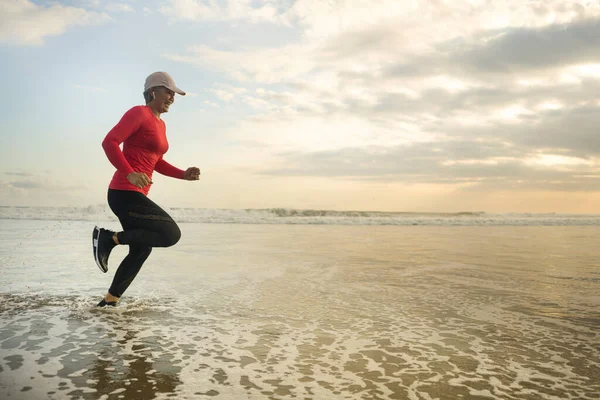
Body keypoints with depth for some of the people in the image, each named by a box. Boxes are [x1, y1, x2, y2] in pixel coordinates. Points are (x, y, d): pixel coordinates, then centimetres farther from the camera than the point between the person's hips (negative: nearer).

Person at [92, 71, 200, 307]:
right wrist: (129, 173, -28)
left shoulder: (160, 124, 19)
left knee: (141, 250, 15)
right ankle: (110, 238, -7)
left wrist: (184, 174, 12)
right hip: (124, 193, -10)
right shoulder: (139, 113, -8)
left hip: (136, 195, 10)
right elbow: (109, 142, -17)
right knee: (171, 234, -14)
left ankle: (109, 301, 26)